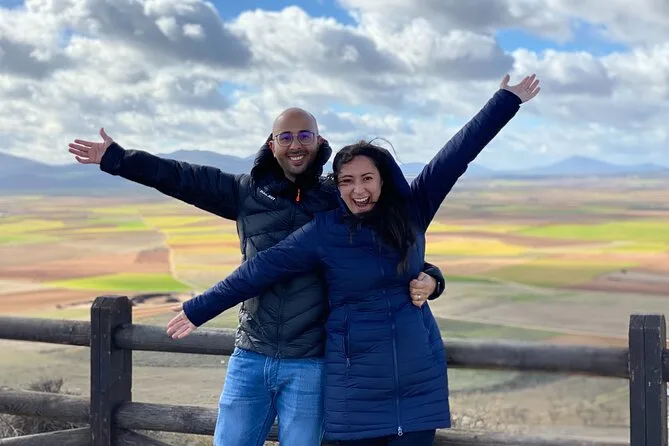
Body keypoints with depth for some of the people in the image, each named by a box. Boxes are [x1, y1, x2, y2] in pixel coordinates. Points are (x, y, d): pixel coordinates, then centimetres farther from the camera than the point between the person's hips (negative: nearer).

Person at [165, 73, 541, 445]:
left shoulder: (411, 212, 0)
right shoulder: (323, 231, -6)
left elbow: (457, 154, -1)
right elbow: (260, 270, -4)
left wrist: (507, 102, 1)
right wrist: (200, 310, -1)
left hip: (419, 378, 2)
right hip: (357, 384, -2)